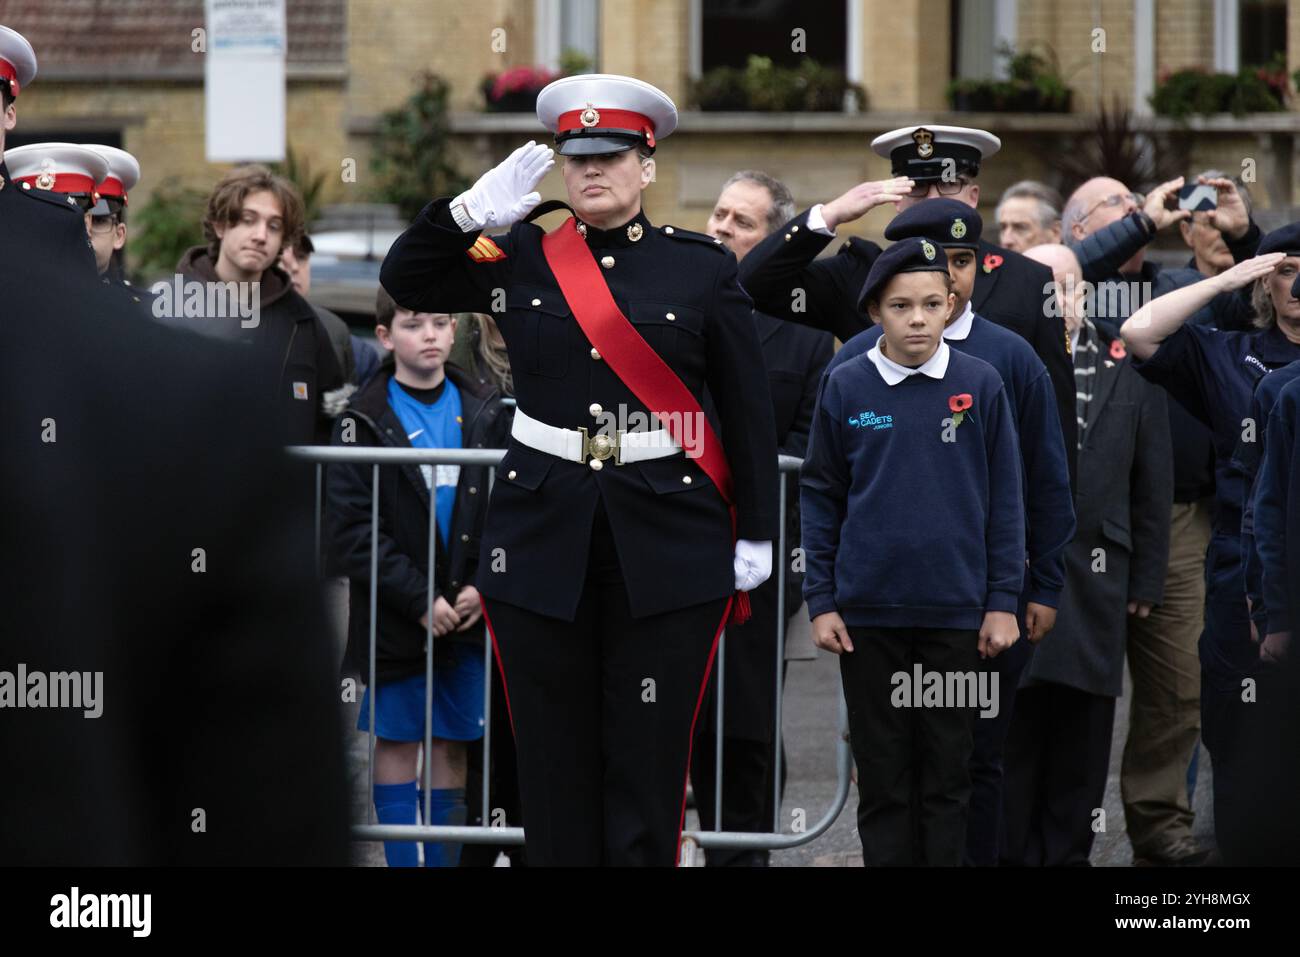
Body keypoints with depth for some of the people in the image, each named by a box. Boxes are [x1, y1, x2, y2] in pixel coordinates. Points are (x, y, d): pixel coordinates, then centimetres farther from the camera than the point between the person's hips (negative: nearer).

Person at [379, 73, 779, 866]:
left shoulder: (702, 267, 3)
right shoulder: (522, 261, 7)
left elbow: (748, 409, 4)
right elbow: (405, 281, 8)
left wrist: (756, 534, 2)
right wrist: (473, 210, -7)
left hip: (665, 540, -2)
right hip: (545, 535, 2)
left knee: (649, 759, -1)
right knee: (554, 764, 4)